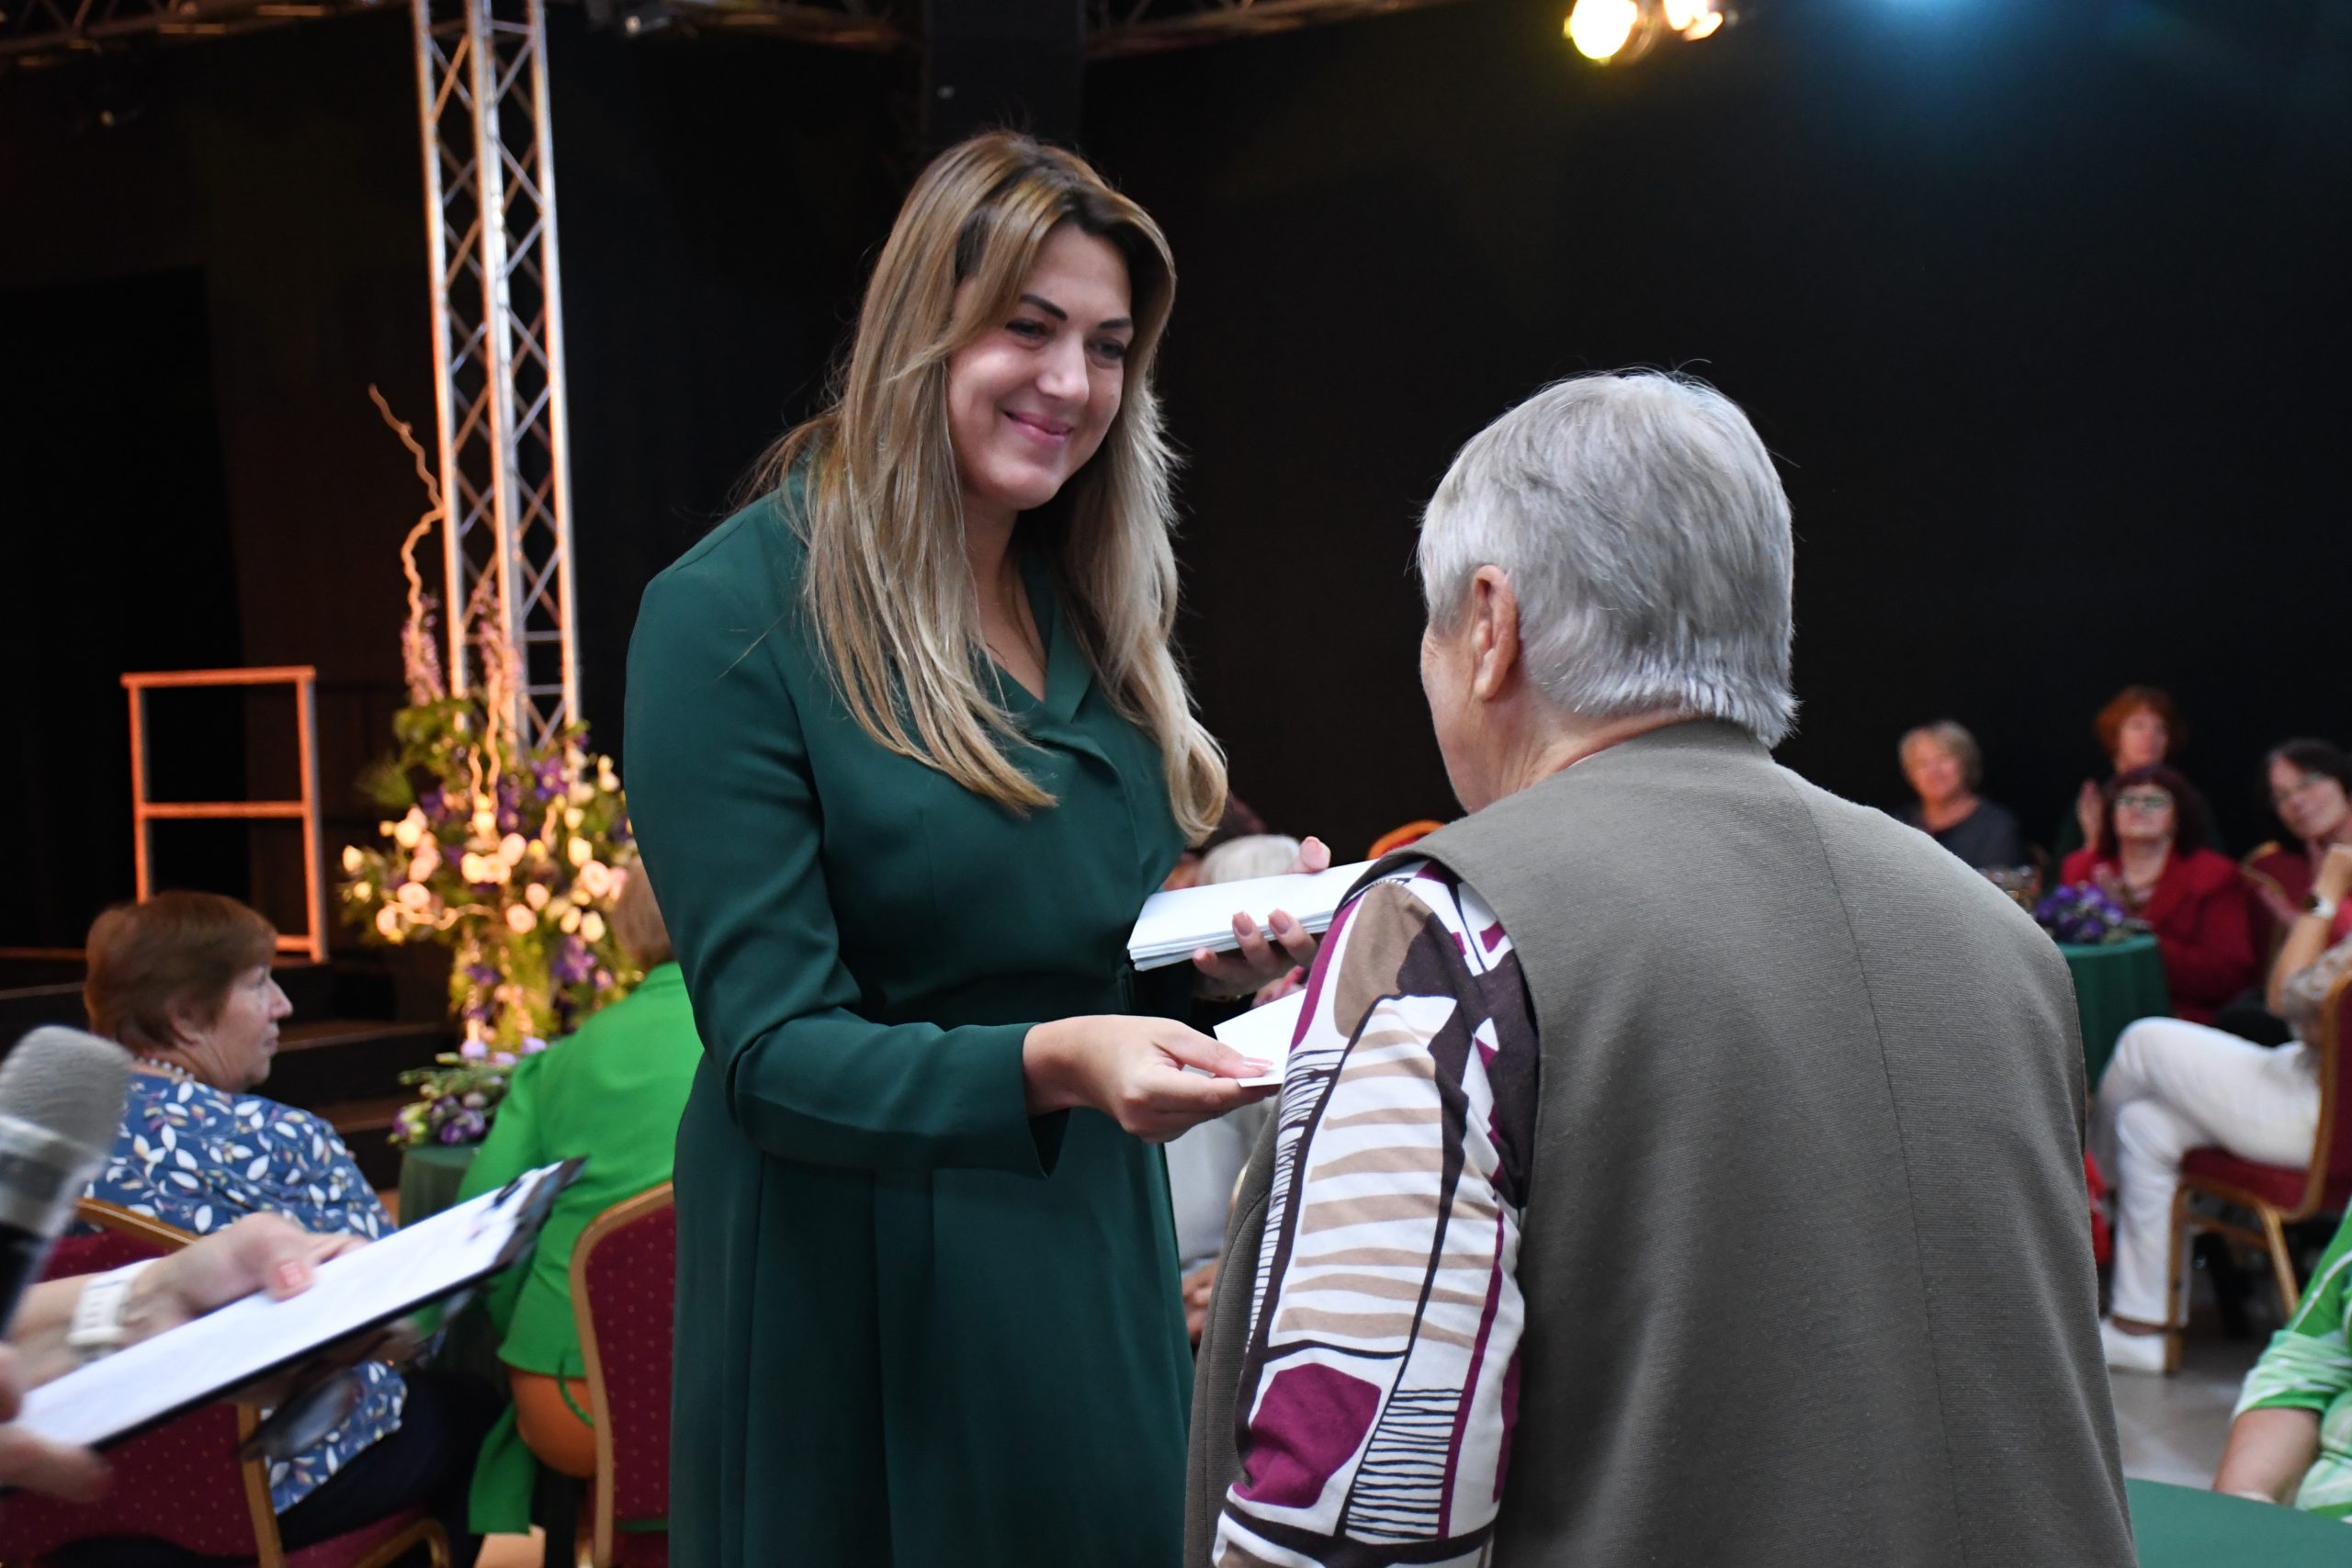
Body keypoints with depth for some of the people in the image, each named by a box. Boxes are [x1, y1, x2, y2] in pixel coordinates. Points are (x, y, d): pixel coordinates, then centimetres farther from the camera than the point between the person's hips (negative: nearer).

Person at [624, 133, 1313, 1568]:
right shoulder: (733, 616, -14)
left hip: (1096, 1259, 7)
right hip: (865, 1295, -6)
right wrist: (1053, 1065, -33)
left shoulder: (1093, 611, 7)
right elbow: (771, 1049, -19)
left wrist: (1224, 946, -6)